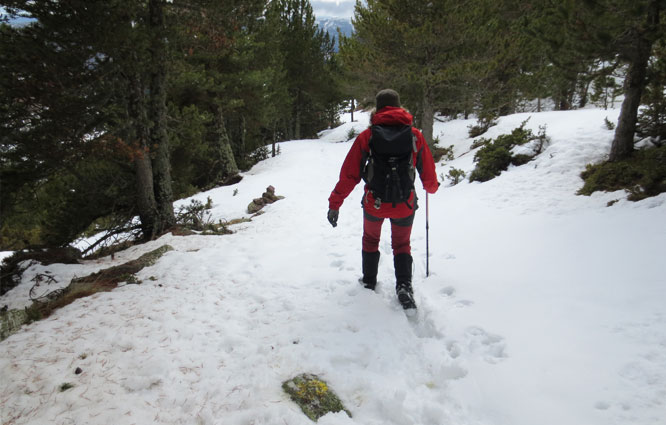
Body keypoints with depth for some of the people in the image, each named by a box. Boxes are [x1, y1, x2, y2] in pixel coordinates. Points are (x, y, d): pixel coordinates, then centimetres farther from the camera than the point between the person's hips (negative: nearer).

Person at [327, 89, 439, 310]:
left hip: (374, 203, 0)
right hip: (405, 204, 1)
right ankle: (404, 286, 4)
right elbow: (428, 173, 6)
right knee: (402, 245, 21)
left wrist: (334, 204, -2)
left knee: (370, 240, 26)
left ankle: (369, 282, 36)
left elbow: (349, 175, -9)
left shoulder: (367, 136, -7)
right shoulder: (415, 135, -3)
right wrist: (432, 187, 28)